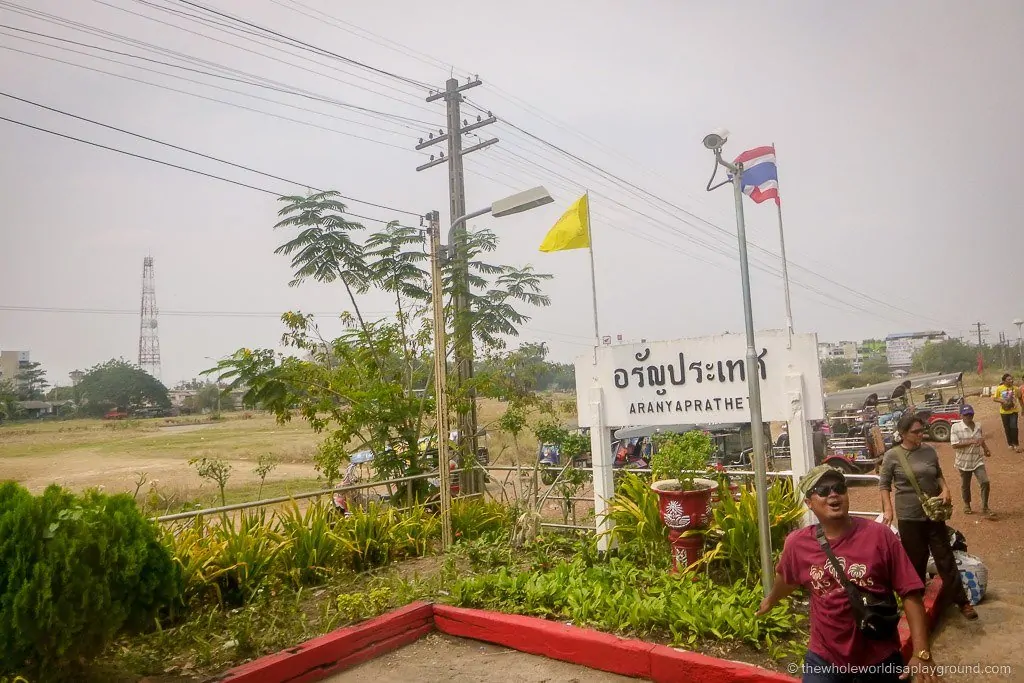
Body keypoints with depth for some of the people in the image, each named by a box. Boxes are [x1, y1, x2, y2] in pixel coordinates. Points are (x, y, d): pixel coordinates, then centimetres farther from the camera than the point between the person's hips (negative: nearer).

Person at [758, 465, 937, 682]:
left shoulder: (879, 535, -13)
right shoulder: (797, 544, -8)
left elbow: (910, 593, -11)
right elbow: (787, 579, 13)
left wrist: (921, 653, -17)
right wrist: (770, 601, 30)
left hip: (880, 660, 0)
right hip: (824, 658, 1)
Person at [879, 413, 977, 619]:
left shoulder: (930, 451, 0)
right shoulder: (892, 456, -11)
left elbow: (938, 475, 15)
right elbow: (884, 485, -5)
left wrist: (945, 490, -5)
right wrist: (888, 510, -13)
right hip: (909, 517, -3)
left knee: (945, 558, 9)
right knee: (915, 561, 11)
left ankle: (962, 601, 21)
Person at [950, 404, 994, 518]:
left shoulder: (978, 426, 2)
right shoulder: (955, 427, -14)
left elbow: (981, 440, 19)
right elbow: (954, 445, -20)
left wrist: (986, 449, 2)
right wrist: (971, 442, -26)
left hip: (978, 460, 3)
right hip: (964, 462, -3)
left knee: (985, 482, -8)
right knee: (965, 485, 14)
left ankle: (985, 508, 5)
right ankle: (966, 505, 36)